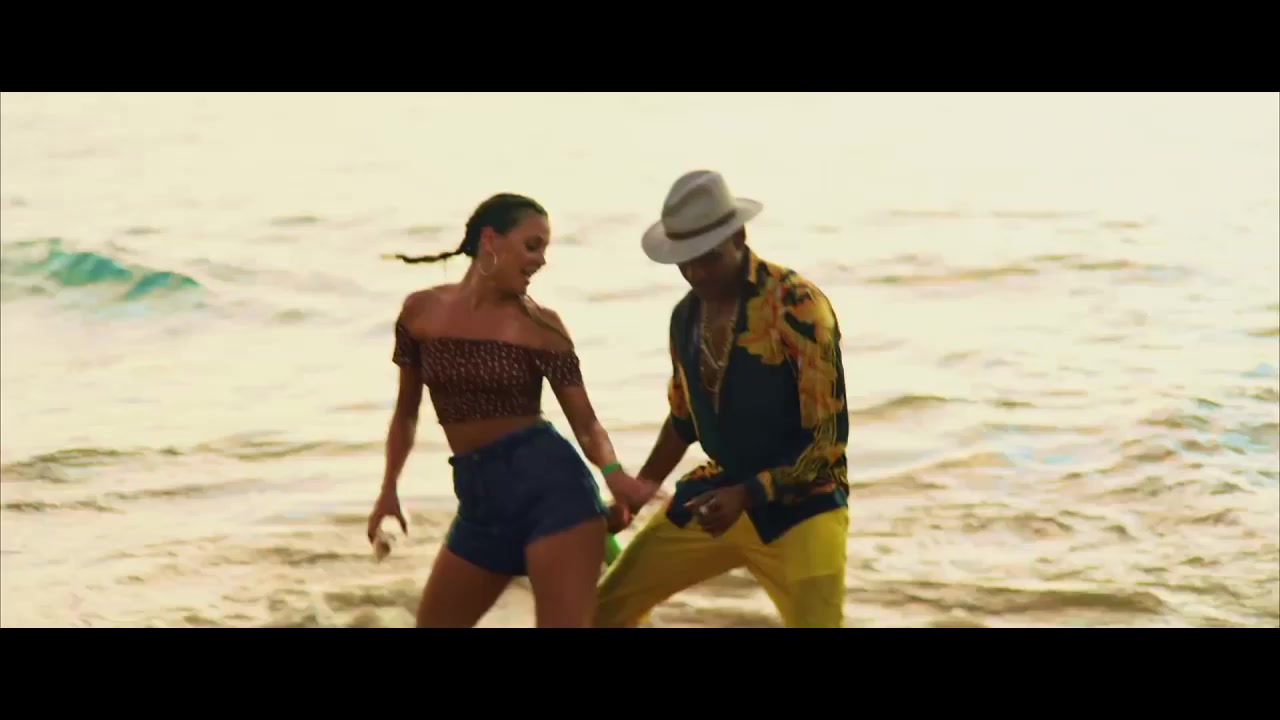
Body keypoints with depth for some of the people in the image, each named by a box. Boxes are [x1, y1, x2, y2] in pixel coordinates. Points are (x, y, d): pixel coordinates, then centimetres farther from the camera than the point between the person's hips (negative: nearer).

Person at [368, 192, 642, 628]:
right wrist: (389, 489, 7)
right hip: (480, 498, 4)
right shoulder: (422, 311, 6)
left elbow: (585, 422, -2)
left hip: (549, 483, -4)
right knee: (433, 623, 12)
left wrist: (613, 473, -22)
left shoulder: (540, 325, -1)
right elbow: (406, 411, 17)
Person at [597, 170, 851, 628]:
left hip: (799, 502, -7)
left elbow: (828, 437, -19)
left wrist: (748, 495, -25)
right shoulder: (686, 315, 5)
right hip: (720, 493, 7)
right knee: (607, 607, 7)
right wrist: (643, 486, 9)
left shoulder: (797, 307, -19)